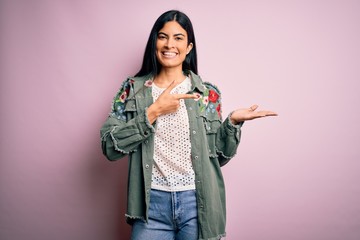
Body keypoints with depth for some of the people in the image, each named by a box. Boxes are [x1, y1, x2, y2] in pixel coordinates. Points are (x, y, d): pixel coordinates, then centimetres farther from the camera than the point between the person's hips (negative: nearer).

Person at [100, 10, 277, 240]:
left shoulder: (207, 93, 2)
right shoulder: (133, 89, 2)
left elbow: (218, 156, 6)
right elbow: (110, 147, -8)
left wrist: (233, 122, -9)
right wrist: (153, 112, -15)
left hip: (198, 203, 1)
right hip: (152, 203, 0)